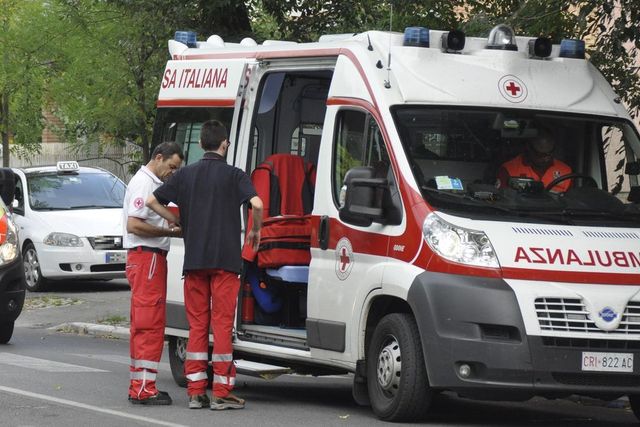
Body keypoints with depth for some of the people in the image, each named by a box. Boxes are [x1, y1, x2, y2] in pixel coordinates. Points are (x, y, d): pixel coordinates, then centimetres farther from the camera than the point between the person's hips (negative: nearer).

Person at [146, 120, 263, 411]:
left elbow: (152, 201, 10)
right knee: (222, 324, -2)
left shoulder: (186, 174, 9)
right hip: (225, 260, -4)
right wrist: (255, 231, 0)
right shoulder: (233, 175, -4)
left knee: (197, 324, 9)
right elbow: (257, 204, -18)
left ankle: (195, 391, 7)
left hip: (194, 261, 4)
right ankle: (222, 393, -4)